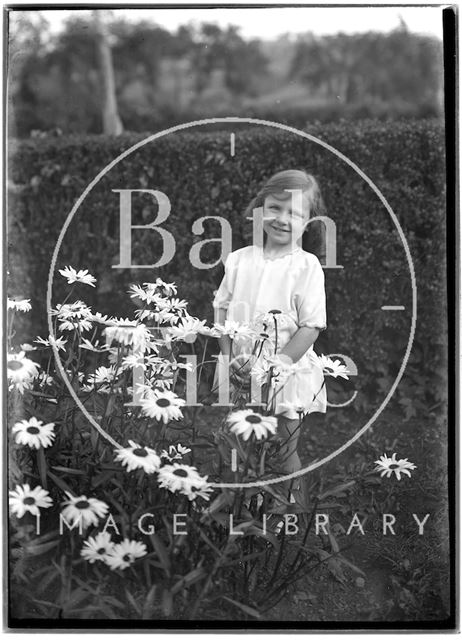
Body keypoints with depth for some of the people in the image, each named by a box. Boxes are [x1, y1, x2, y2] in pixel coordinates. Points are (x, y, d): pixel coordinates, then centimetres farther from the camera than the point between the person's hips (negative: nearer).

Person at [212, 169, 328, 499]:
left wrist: (271, 366, -19)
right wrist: (230, 358, -8)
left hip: (287, 373, -3)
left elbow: (311, 327, -13)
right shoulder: (239, 259, 1)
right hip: (241, 376, 4)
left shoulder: (308, 267, -11)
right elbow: (222, 309, 4)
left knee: (285, 453, 8)